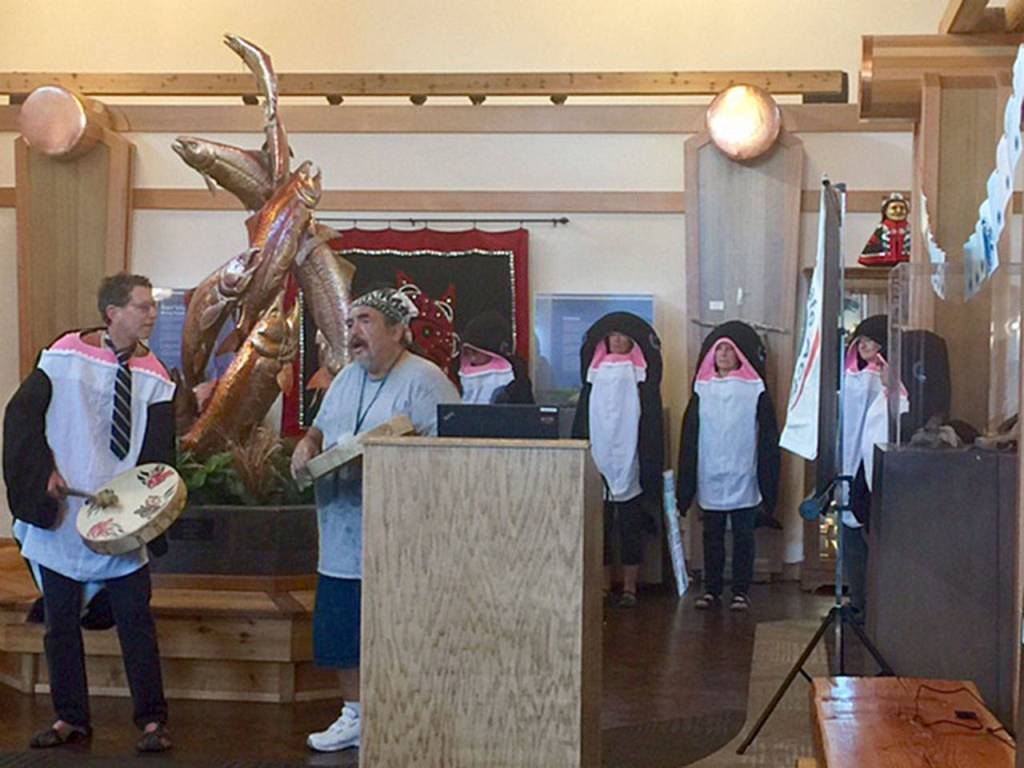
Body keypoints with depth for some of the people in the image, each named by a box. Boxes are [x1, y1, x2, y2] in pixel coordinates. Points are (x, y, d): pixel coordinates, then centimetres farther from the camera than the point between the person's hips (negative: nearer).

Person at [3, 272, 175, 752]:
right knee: (60, 621, 8)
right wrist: (44, 472, -11)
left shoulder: (152, 376, 0)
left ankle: (152, 721, 6)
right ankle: (71, 718, 20)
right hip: (62, 512, 0)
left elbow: (158, 452, -1)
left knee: (135, 619, -1)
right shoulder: (67, 355, -3)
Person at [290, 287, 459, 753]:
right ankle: (353, 716, 27)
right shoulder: (347, 378, 17)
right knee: (342, 633, 13)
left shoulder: (424, 380, -10)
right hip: (343, 541, 8)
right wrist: (307, 445, 6)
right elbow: (321, 427, 29)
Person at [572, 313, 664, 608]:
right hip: (598, 464, 3)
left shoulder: (642, 375, 2)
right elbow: (582, 419, 13)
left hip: (630, 462, -3)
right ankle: (602, 587, 11)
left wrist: (650, 466, -7)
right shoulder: (595, 374, 10)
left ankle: (629, 588, 7)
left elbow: (652, 421, 0)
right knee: (599, 526, 4)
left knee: (630, 527, 1)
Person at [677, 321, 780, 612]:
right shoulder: (702, 390, 5)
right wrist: (686, 484, 5)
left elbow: (767, 438, -1)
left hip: (743, 480, -2)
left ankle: (741, 591, 13)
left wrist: (767, 482, -5)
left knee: (743, 537, 4)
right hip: (709, 479, 2)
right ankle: (711, 590, 16)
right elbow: (689, 438, 8)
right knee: (712, 536, 8)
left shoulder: (755, 392, -2)